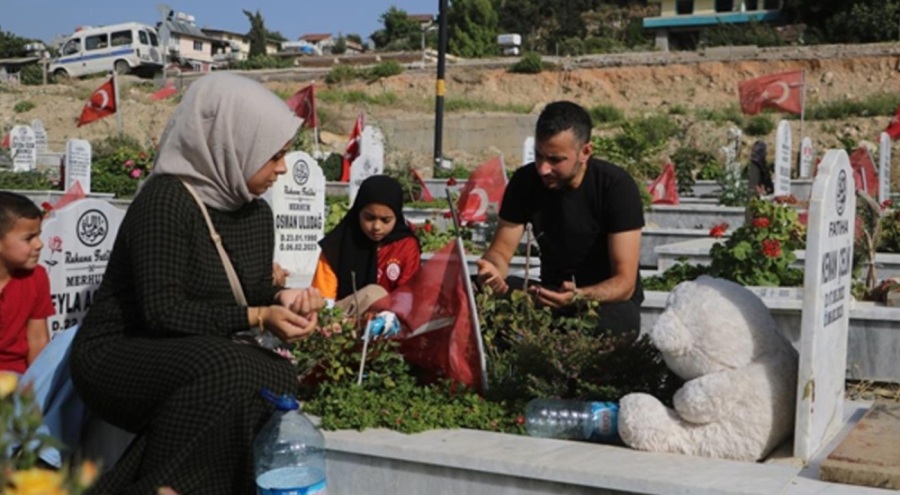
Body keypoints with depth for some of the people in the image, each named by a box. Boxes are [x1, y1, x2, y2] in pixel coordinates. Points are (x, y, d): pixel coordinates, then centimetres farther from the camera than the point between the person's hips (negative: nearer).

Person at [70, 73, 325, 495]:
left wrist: (281, 299, -9)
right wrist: (257, 318, -27)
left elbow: (250, 294, 14)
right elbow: (163, 311, -24)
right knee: (225, 371, -36)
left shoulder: (257, 212, 7)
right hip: (115, 357, -8)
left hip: (195, 359, 8)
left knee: (277, 376, -23)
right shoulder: (166, 200, -19)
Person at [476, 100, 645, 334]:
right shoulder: (525, 181, -8)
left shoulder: (617, 186, -20)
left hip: (611, 300, -2)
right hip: (552, 294, 3)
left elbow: (625, 282, -22)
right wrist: (492, 269, -30)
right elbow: (501, 250, -4)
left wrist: (578, 297, -43)